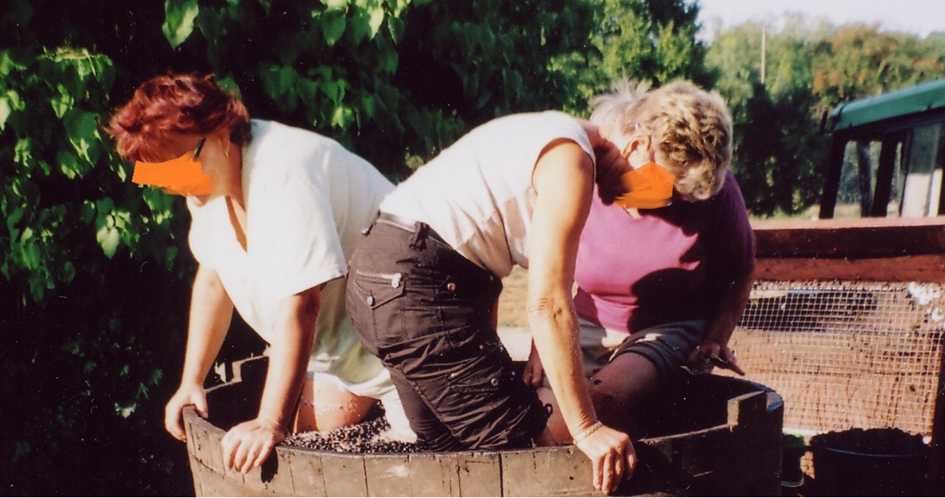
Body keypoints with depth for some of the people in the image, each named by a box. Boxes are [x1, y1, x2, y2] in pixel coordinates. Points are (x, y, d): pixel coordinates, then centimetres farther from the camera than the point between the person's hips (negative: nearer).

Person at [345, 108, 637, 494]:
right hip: (414, 287, -10)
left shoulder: (545, 138, 18)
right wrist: (586, 429, -15)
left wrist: (488, 360, 19)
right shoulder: (572, 159, -12)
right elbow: (547, 304, -19)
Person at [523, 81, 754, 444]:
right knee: (548, 424, -23)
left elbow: (740, 272, 4)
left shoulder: (716, 190, -14)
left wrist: (716, 339, -9)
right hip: (591, 329, 2)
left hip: (673, 329, -1)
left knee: (603, 401, -32)